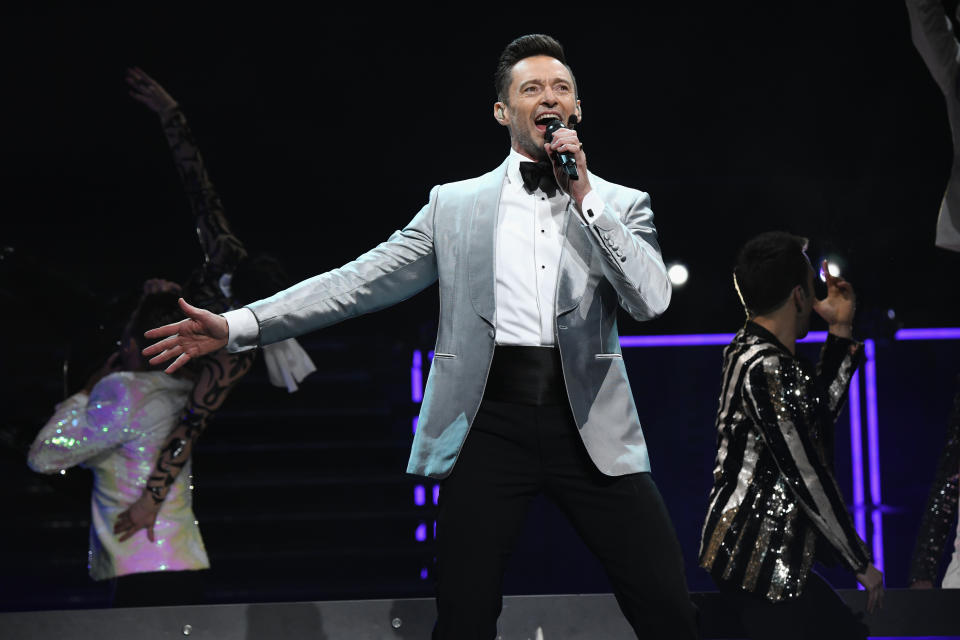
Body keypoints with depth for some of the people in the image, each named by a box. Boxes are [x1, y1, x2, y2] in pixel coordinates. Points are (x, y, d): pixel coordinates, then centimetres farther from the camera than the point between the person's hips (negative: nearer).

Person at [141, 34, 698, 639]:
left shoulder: (621, 204, 12)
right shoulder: (455, 204, 12)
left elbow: (652, 300, -3)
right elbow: (361, 281, 8)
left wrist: (585, 196, -7)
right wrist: (236, 326, 1)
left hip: (591, 428, 0)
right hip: (491, 423, 0)